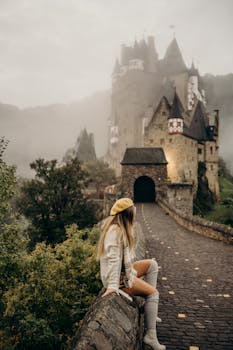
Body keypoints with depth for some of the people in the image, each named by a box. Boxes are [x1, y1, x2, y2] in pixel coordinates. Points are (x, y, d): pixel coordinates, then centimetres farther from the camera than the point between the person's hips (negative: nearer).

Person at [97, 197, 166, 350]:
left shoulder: (120, 228, 8)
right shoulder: (115, 231, -24)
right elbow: (113, 259, -30)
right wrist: (112, 286, -32)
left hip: (124, 270, 10)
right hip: (119, 277, -10)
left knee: (152, 264, 12)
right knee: (153, 292, -5)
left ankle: (150, 310, 13)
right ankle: (151, 336, -1)